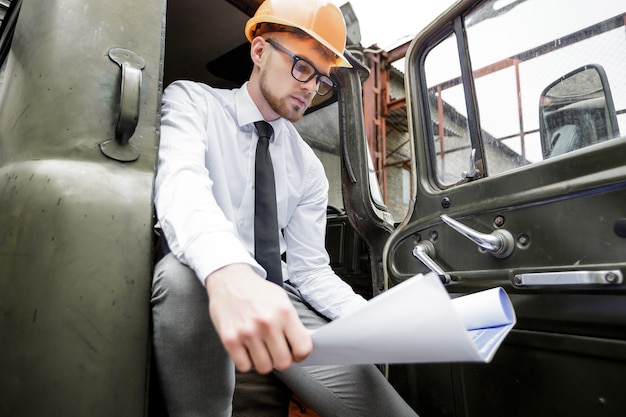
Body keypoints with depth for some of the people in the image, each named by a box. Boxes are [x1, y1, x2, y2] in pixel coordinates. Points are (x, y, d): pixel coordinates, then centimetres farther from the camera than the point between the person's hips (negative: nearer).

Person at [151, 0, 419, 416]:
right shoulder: (191, 101, -4)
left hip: (274, 297, 2)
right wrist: (227, 273, -48)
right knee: (182, 274, -38)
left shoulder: (309, 168, 4)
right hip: (196, 287, -1)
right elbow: (180, 185, -27)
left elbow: (310, 269, 3)